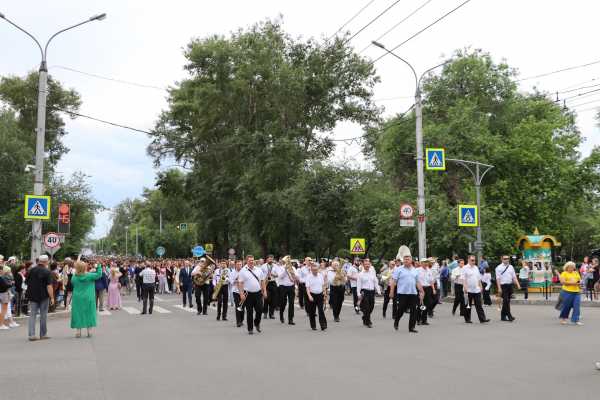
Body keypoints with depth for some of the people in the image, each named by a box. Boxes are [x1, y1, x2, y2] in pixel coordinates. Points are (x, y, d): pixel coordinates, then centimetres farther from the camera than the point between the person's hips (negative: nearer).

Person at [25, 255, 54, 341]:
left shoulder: (31, 270, 2)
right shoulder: (47, 272, -12)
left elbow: (26, 282, 10)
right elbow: (49, 286, -17)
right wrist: (52, 297, -14)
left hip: (32, 296, 4)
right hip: (43, 296, -4)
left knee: (32, 315, 6)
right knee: (43, 315, 7)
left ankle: (31, 334, -1)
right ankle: (43, 334, 13)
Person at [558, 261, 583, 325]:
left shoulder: (576, 273, 16)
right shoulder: (564, 273, -1)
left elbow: (580, 280, 20)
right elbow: (562, 282, -13)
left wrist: (579, 282, -3)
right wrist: (571, 283, -17)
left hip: (576, 292, 5)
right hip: (567, 292, -5)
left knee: (576, 306, -5)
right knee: (566, 306, 3)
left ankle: (575, 320, -1)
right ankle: (563, 318, 24)